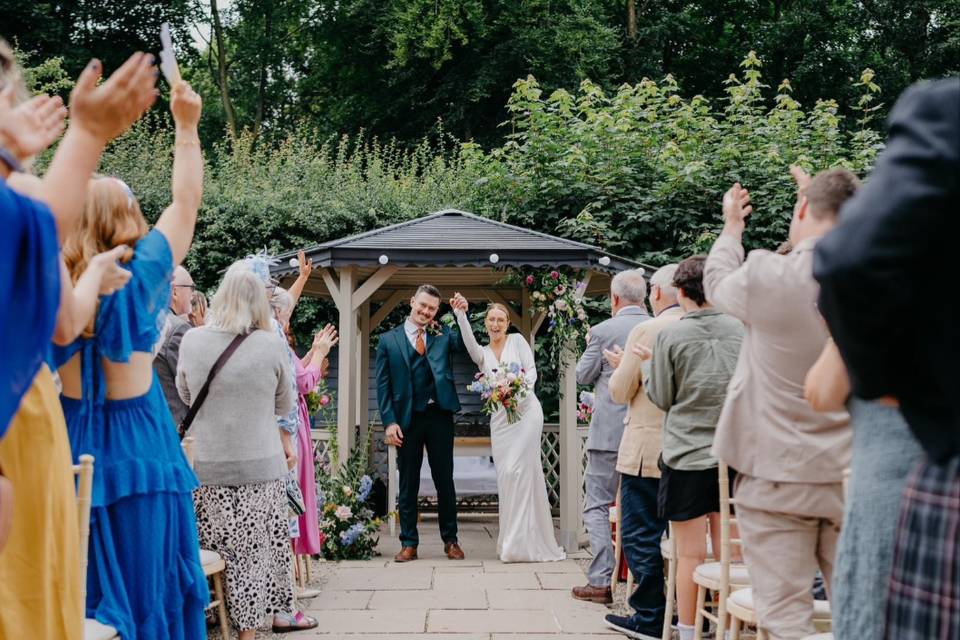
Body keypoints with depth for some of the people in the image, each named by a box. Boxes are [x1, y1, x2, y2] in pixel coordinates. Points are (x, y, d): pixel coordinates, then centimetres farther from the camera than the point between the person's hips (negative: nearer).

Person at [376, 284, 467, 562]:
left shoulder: (442, 335, 7)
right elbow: (383, 385, 0)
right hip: (407, 419, -1)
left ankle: (450, 540, 19)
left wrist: (462, 316, -17)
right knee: (408, 484, 7)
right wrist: (389, 422, -8)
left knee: (445, 481, 8)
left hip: (439, 416, 1)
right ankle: (409, 543, 15)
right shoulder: (389, 340, 4)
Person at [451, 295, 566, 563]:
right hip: (499, 417, 4)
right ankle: (512, 541, 13)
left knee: (517, 471, -13)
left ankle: (522, 543, -8)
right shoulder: (482, 354, 14)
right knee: (505, 476, 3)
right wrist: (460, 314, -24)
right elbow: (469, 342, -7)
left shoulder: (517, 340, 7)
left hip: (525, 410, -4)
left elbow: (532, 370, -1)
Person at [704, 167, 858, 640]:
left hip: (778, 477, -3)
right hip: (854, 477, 3)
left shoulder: (767, 276, -13)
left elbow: (718, 283, 10)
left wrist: (732, 228, 29)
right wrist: (825, 198, 38)